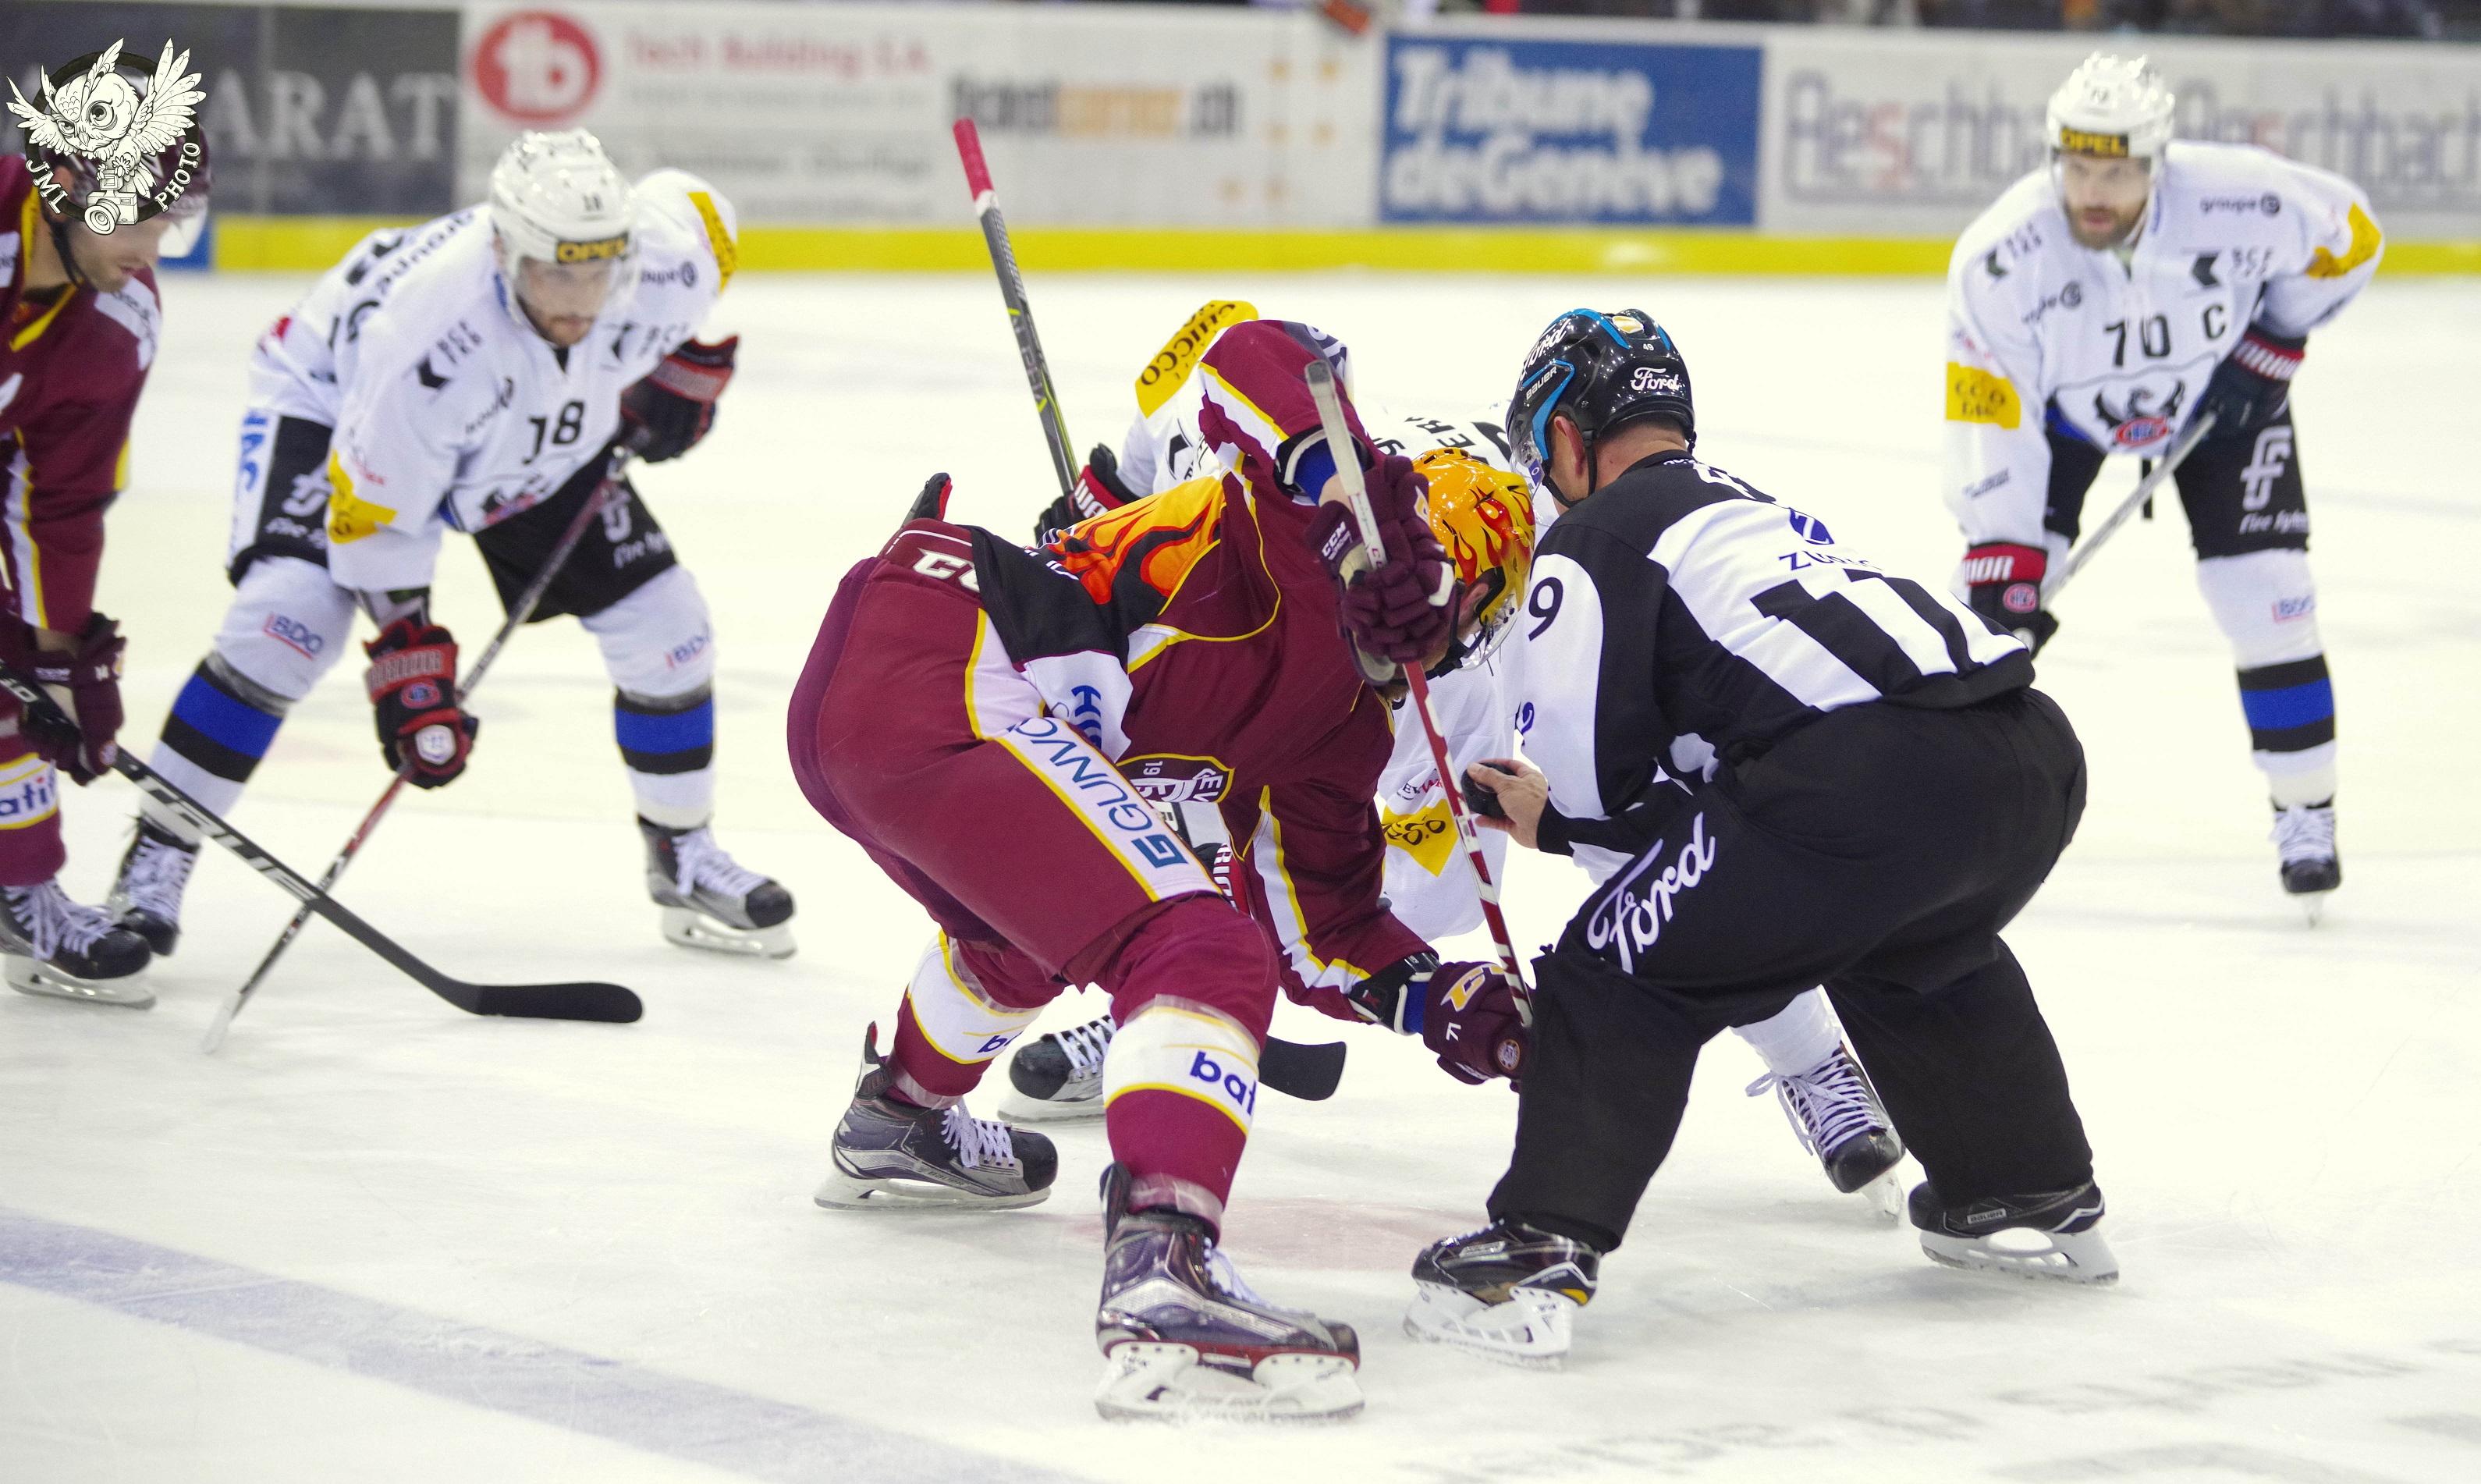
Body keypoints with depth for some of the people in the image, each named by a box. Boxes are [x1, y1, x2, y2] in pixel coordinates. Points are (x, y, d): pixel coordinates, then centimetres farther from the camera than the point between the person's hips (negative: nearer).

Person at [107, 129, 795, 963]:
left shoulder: (663, 261, -31)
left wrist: (682, 369, -4)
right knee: (289, 616, -27)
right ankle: (154, 863, -15)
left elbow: (696, 205, -3)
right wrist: (406, 663, -30)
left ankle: (682, 859, 23)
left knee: (664, 628, -1)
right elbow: (374, 517, -31)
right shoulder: (431, 336, -44)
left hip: (545, 438, 5)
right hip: (342, 402, -5)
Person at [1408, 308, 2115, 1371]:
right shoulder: (1764, 512, 37)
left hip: (1871, 783, -8)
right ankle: (2034, 1202, 45)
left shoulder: (1595, 539, 12)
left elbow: (1600, 792, 5)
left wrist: (1555, 819, 27)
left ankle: (1535, 1259, -2)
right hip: (2037, 758, 8)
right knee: (1921, 952, 38)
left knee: (1620, 974, 6)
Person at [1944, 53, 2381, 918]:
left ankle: (2305, 811, 9)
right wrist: (2003, 563, -30)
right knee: (1998, 586, -13)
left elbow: (2351, 233, -13)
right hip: (2060, 402, 0)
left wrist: (2276, 341, -16)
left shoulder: (2237, 200, -34)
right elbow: (1990, 414, -29)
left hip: (2223, 393, 0)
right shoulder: (2000, 256, -34)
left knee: (2266, 599, -9)